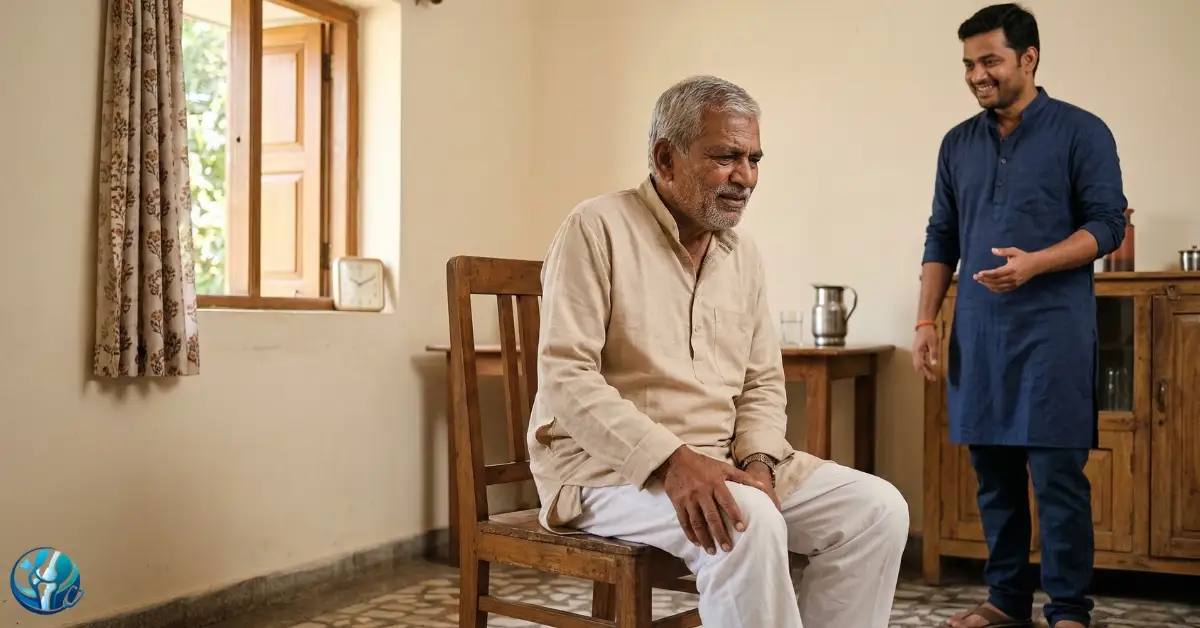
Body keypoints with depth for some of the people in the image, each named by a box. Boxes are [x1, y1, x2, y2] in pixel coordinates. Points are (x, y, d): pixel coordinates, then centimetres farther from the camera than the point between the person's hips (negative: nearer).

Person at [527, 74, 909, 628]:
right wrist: (670, 458, -28)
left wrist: (757, 462, -9)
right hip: (607, 465, -7)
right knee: (749, 524, -33)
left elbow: (763, 384, 12)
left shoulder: (745, 255, 11)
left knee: (878, 510, -9)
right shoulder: (597, 229, -10)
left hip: (723, 460, 7)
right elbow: (566, 379, -18)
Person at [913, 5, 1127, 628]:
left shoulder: (1080, 131, -1)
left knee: (1057, 472, -4)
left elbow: (1107, 223, -6)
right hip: (977, 330, 5)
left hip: (1052, 328, -4)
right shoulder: (959, 143, 13)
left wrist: (1034, 264, -21)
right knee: (993, 472, 9)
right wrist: (926, 320, 6)